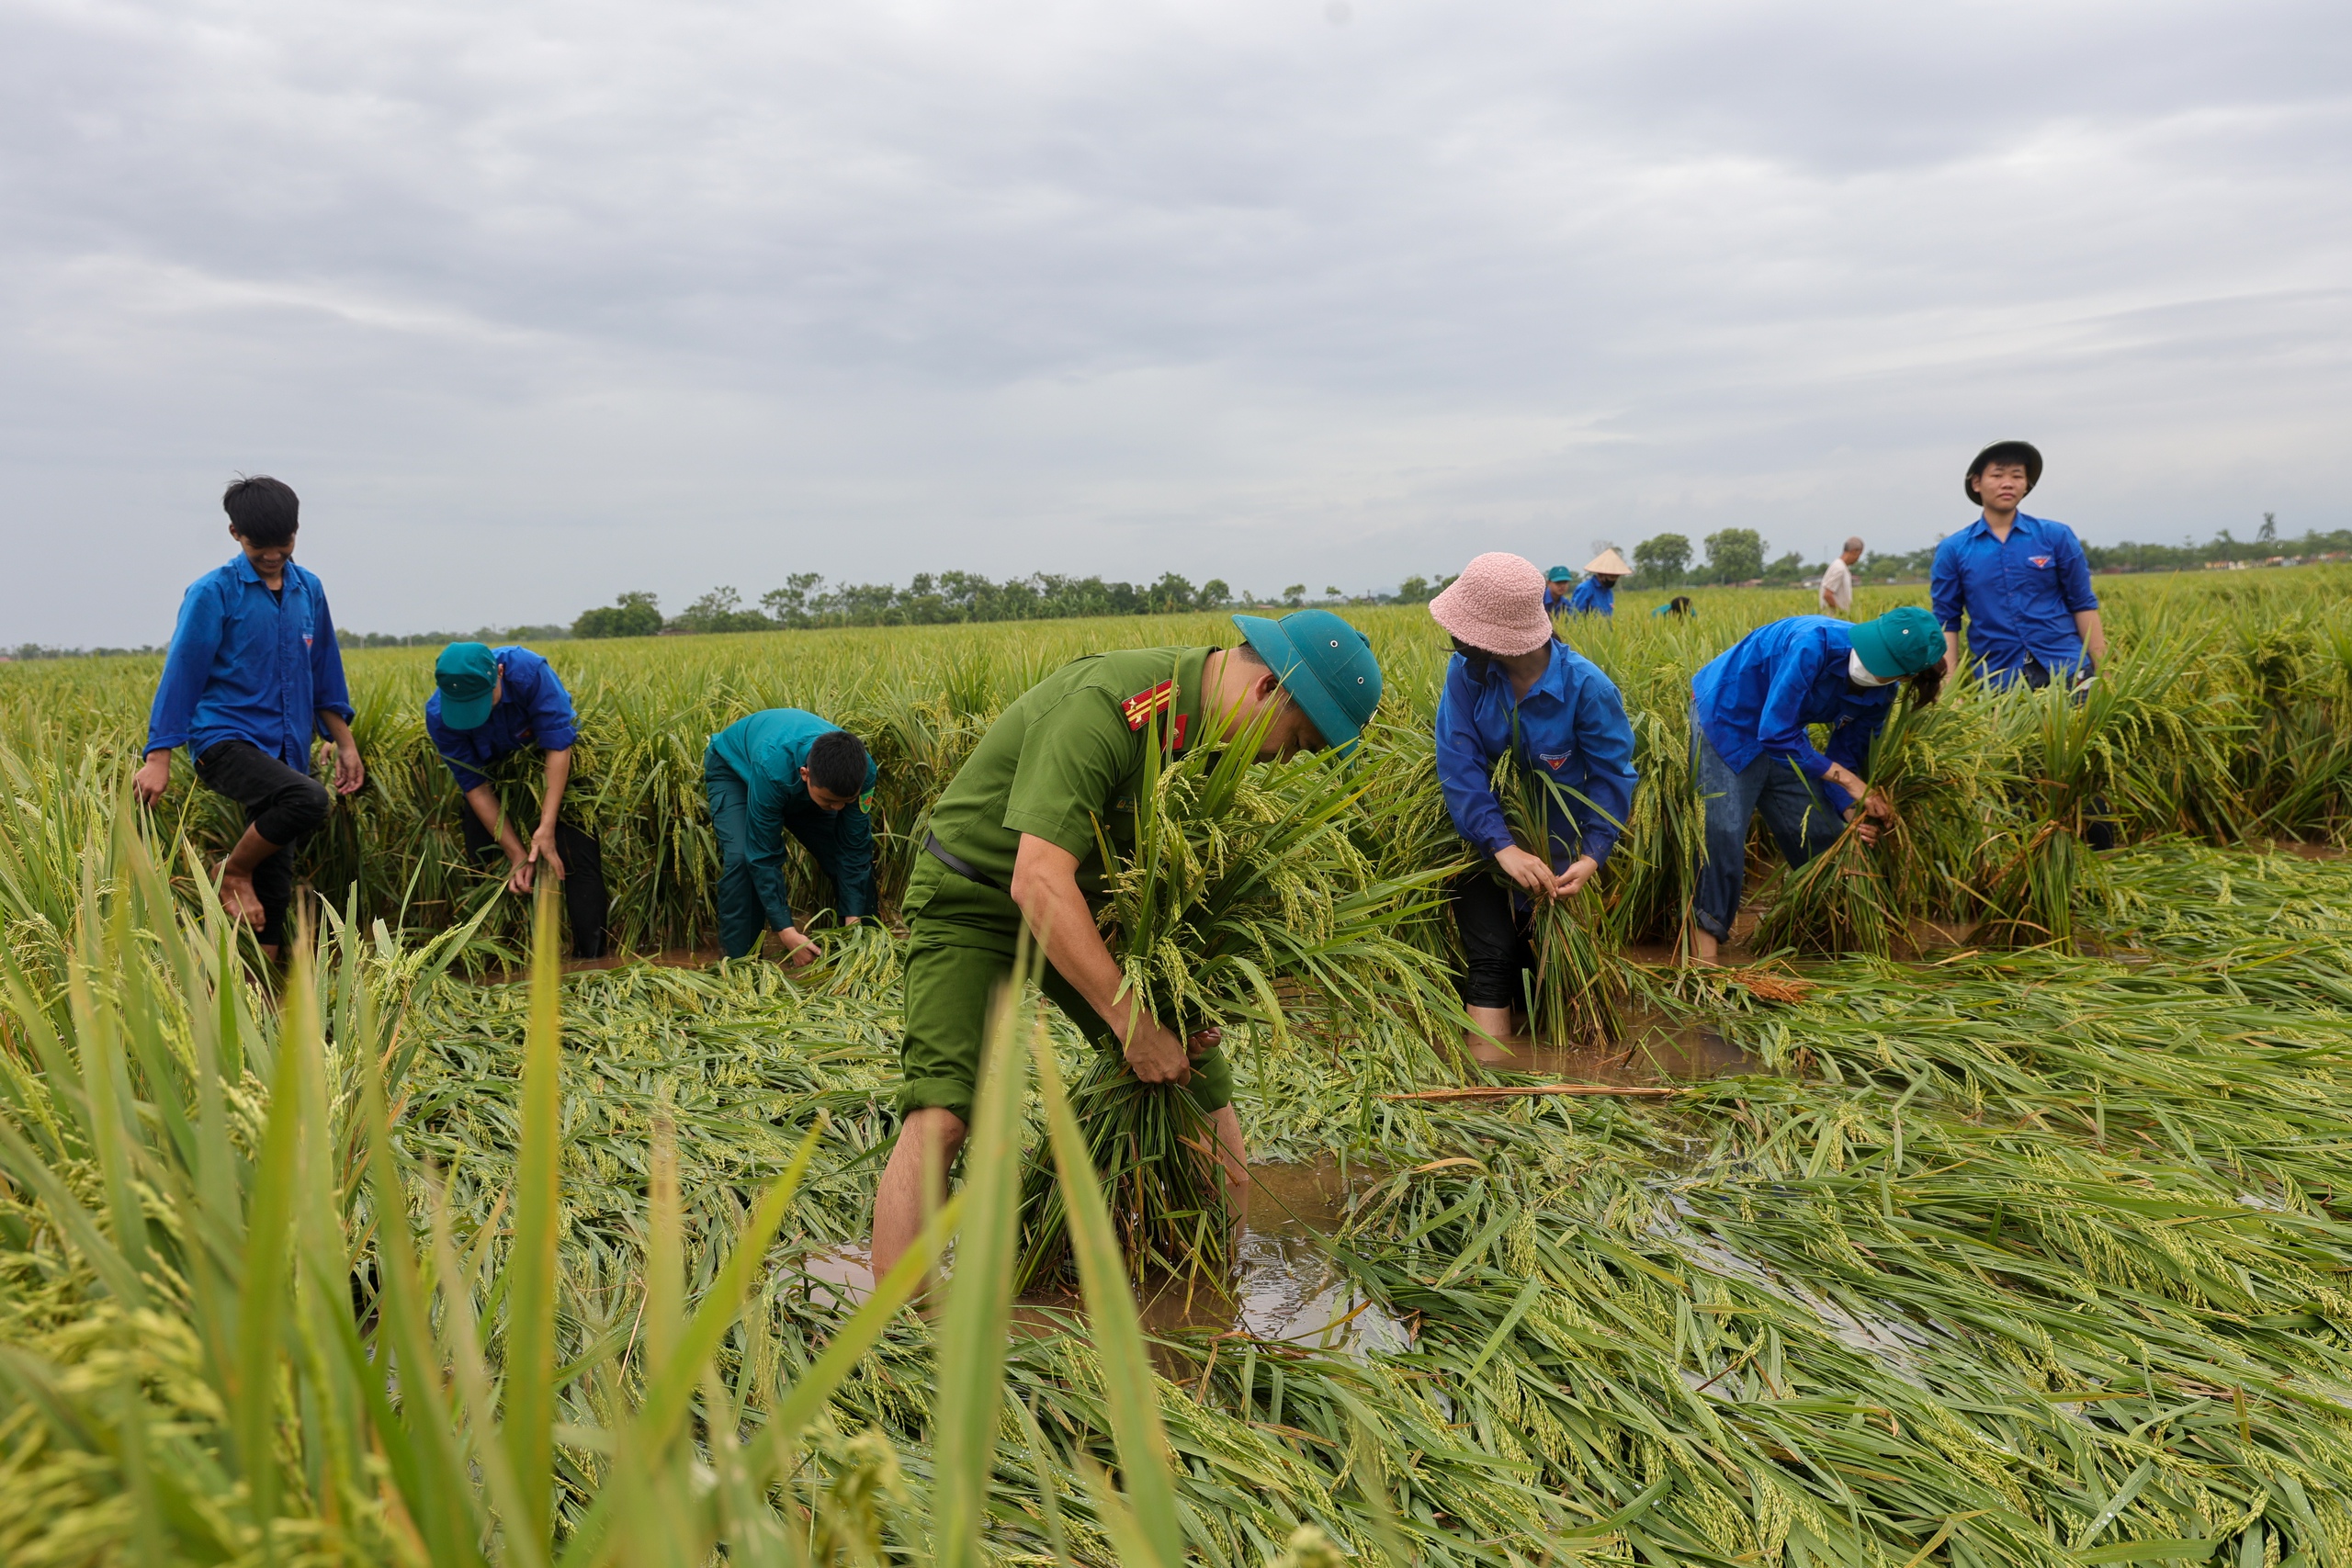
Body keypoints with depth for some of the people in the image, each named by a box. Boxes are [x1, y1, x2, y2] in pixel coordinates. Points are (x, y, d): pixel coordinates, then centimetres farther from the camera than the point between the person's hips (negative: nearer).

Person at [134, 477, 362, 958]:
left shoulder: (309, 591, 11)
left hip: (284, 750, 6)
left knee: (274, 886, 5)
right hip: (225, 739, -5)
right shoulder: (213, 593, -5)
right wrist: (158, 758, -8)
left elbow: (325, 676, 19)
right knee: (310, 800, -33)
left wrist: (345, 743, 17)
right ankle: (233, 873, -8)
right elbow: (181, 674, -6)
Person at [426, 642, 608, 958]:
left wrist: (546, 828, -35)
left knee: (579, 854, -14)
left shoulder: (527, 670, -37)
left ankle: (590, 958, -9)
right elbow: (475, 785, -20)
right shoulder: (439, 716, -27)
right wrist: (516, 853, -25)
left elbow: (558, 746, -31)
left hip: (552, 763, -2)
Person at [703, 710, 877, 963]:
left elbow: (855, 849, -24)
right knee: (741, 858, -29)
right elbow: (764, 856, -40)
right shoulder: (772, 768, -47)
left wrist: (854, 922, -27)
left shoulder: (861, 771, -34)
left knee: (857, 853, -8)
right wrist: (787, 932, -42)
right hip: (734, 769, -4)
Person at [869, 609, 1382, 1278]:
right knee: (940, 1113, -22)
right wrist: (1131, 1022, -37)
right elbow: (1037, 883, -39)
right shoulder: (1104, 706, -33)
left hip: (1089, 900, 7)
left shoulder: (1212, 722, -6)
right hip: (974, 896, -7)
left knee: (1196, 1070, 6)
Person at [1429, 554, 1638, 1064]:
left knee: (1540, 954, 6)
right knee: (1492, 948, -14)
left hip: (1554, 848, 0)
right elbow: (1459, 768, -21)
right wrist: (1502, 847, -31)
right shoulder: (1466, 673, -16)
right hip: (1484, 836, 0)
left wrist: (1593, 855, -24)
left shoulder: (1587, 688, -21)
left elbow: (1612, 777, -12)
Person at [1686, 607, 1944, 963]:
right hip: (1726, 716, -7)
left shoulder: (1879, 695, -12)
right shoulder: (1817, 643, -34)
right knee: (1722, 832, -17)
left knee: (1821, 834, 7)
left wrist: (1849, 811, -17)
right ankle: (1703, 951, -11)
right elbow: (1775, 734, -31)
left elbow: (1846, 756, 1)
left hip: (1781, 734, 7)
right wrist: (1847, 780, -27)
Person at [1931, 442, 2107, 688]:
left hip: (2067, 669, 0)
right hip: (1999, 681, 0)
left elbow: (2083, 605, 6)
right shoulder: (1952, 550, 3)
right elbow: (1946, 622, 4)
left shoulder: (2056, 536, 4)